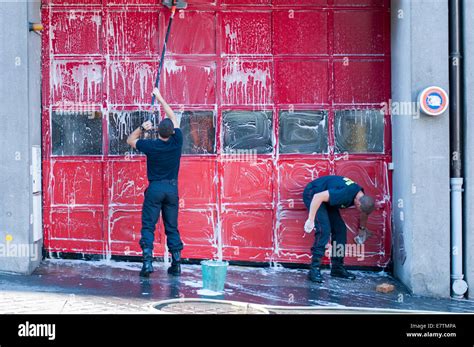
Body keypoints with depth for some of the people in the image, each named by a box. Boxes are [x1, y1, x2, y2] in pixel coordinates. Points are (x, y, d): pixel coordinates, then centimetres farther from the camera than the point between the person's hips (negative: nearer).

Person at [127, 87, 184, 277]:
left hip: (155, 188, -3)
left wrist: (142, 128, 5)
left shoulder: (151, 146, -10)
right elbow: (174, 117, 9)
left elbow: (130, 140, 9)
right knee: (172, 227, 9)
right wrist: (160, 98, 17)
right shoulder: (177, 141, -6)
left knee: (148, 226, 1)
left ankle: (147, 262, -11)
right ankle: (176, 264, 7)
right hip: (172, 188, 3)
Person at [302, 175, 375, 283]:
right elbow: (318, 197, -36)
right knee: (324, 230, -21)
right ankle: (314, 270, -19)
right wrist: (311, 220, -33)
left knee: (340, 229, 3)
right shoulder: (345, 193, -34)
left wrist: (362, 229, 33)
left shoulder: (362, 196, -5)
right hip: (312, 195, -9)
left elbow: (364, 213, 18)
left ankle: (337, 267, 11)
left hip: (325, 198, 9)